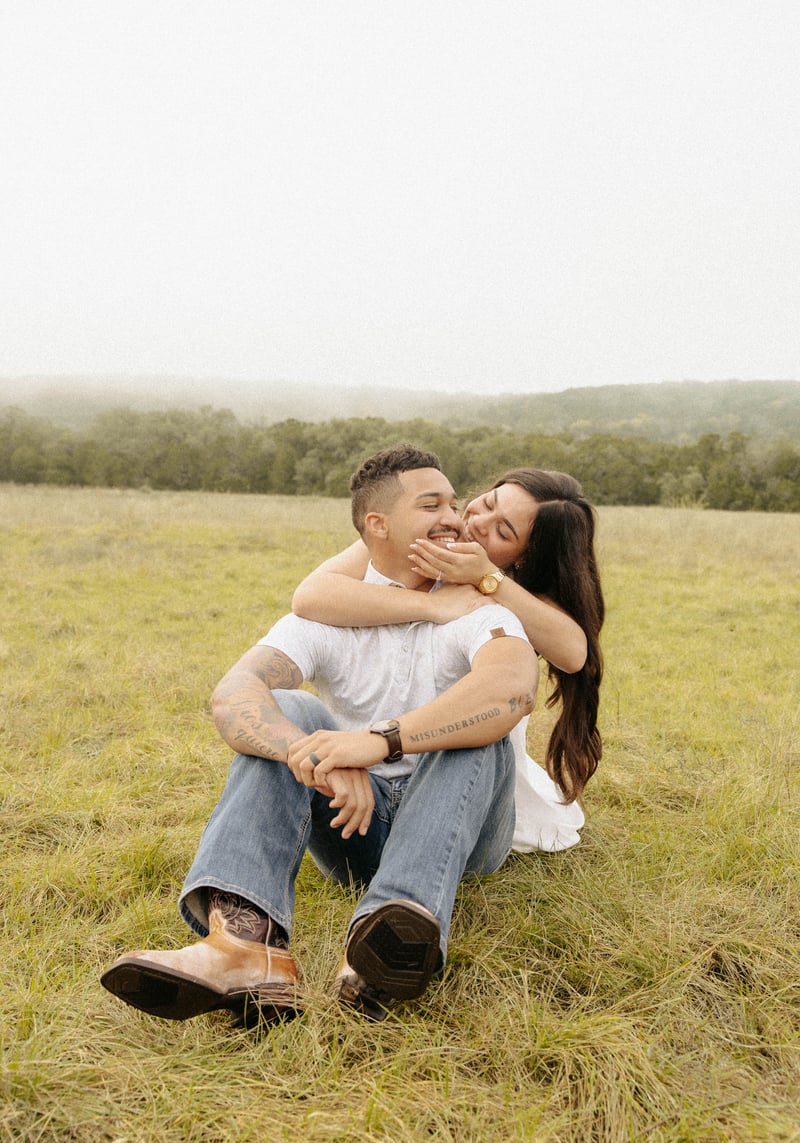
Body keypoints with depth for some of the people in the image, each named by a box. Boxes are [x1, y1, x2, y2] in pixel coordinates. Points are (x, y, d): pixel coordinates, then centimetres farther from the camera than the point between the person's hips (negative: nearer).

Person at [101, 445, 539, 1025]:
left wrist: (382, 741, -43)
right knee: (282, 712, -22)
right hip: (357, 827, 2)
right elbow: (233, 695, -23)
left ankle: (394, 937, -50)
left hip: (460, 825, -1)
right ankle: (247, 941, -44)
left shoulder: (477, 611, -7)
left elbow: (515, 685, -32)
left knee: (478, 726, -29)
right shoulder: (327, 617, -4)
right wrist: (317, 759, -44)